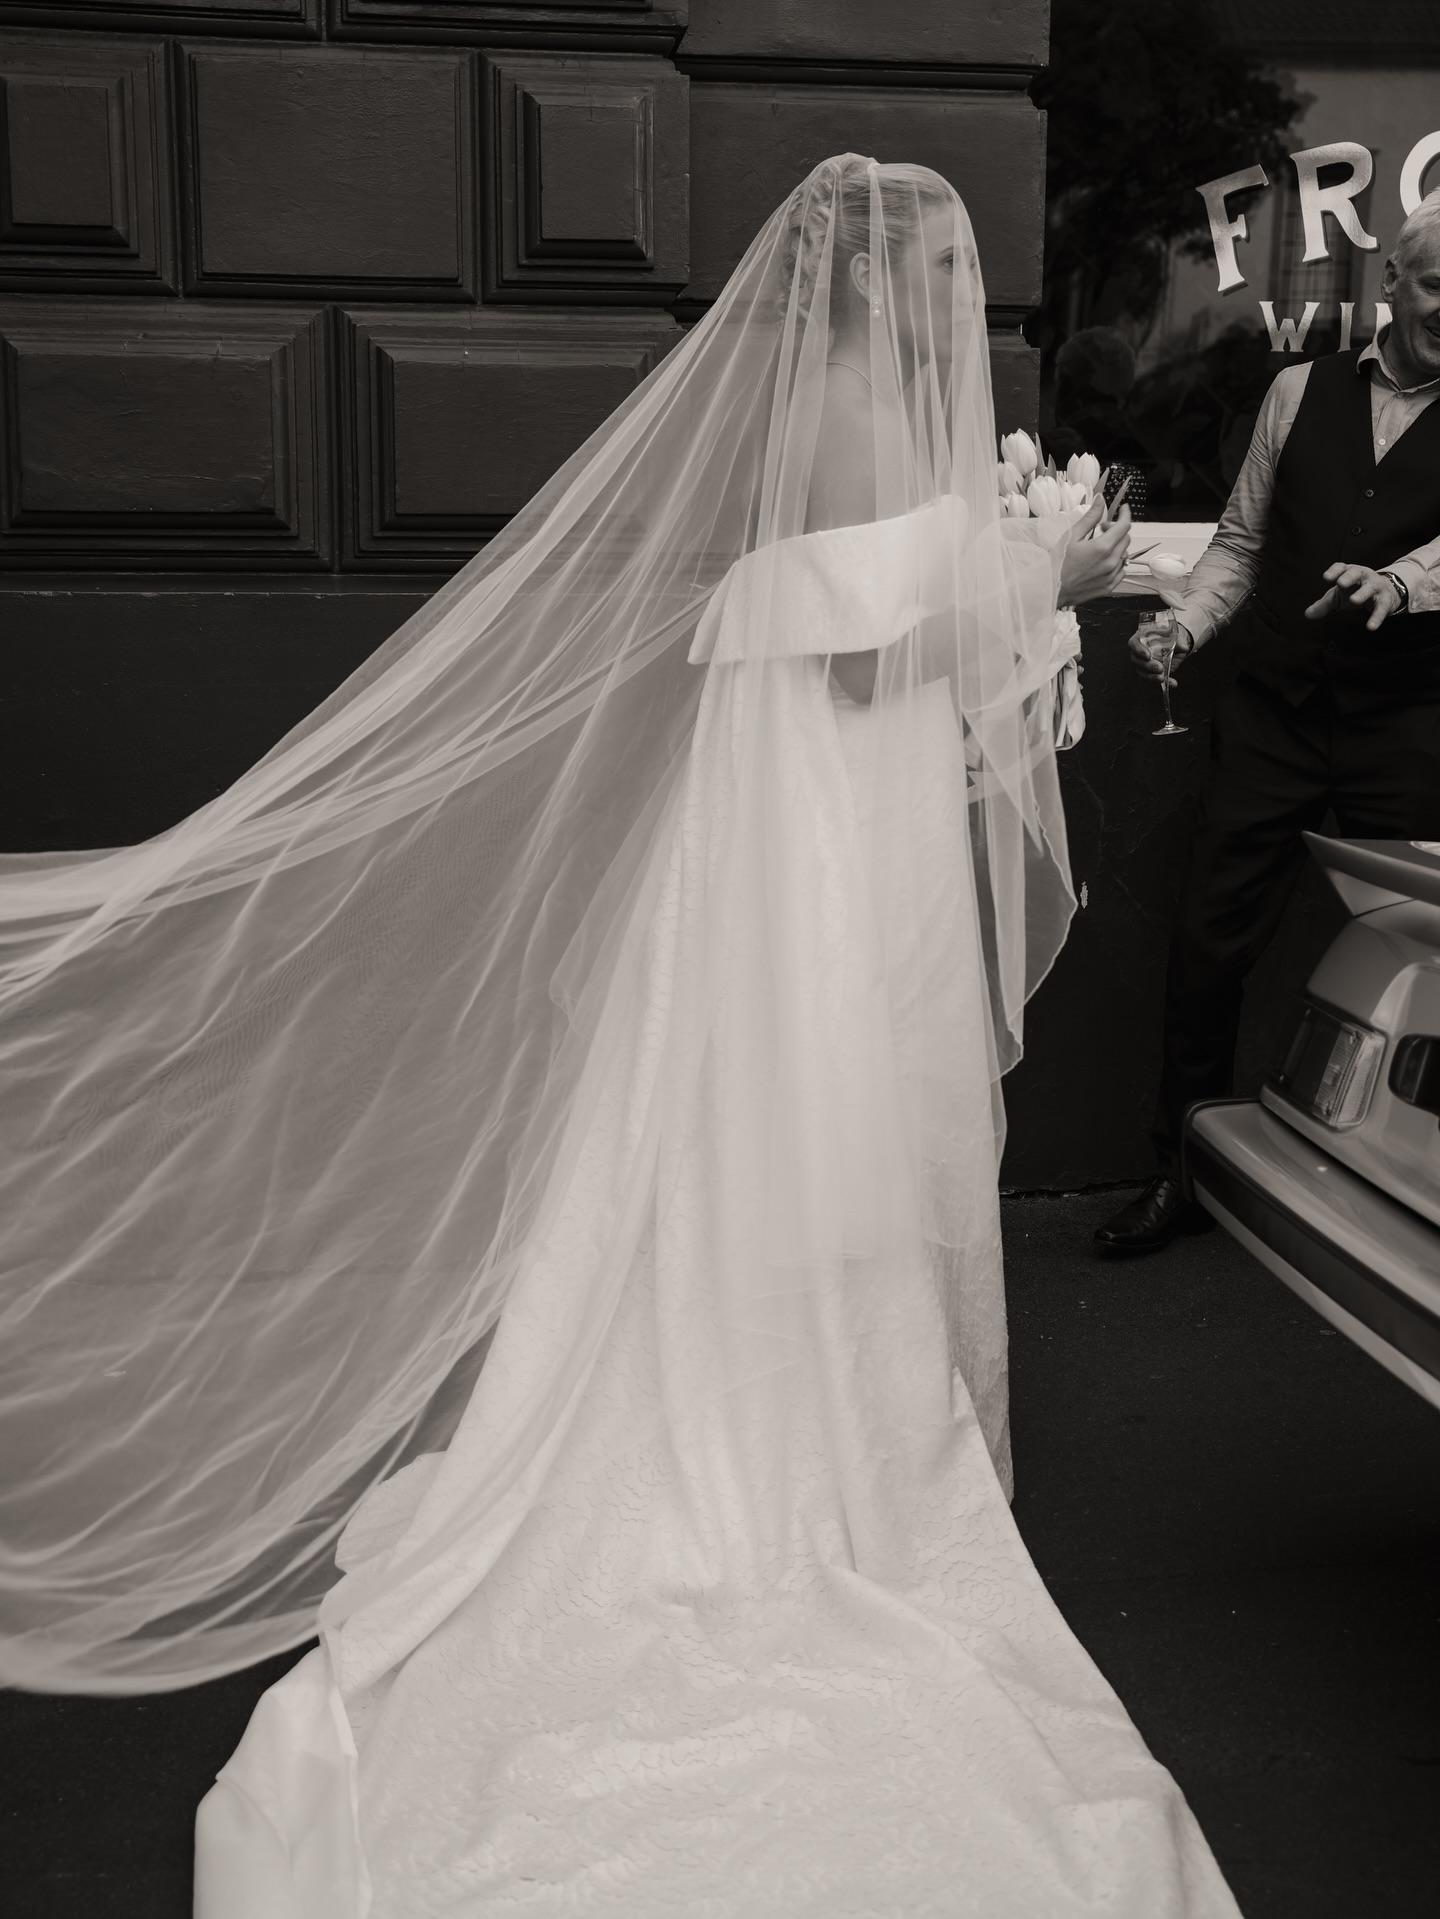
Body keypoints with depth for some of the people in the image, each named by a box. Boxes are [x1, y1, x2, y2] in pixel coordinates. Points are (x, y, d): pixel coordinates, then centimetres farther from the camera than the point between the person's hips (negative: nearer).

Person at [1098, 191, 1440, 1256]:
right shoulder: (1303, 391, 10)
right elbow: (1242, 541, 12)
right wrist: (1184, 626, -4)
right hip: (1273, 714, 2)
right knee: (1209, 940, 2)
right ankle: (1183, 1174, 16)